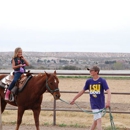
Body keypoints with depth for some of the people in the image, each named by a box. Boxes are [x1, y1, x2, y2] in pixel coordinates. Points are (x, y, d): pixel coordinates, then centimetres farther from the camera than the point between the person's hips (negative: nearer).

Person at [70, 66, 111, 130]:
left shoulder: (102, 81, -9)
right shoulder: (89, 81, 1)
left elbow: (108, 91, -19)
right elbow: (82, 91, 12)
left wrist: (108, 101, -36)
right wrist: (74, 99, 16)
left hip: (101, 104, -1)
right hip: (94, 104, 1)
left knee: (96, 121, 10)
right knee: (98, 120, -9)